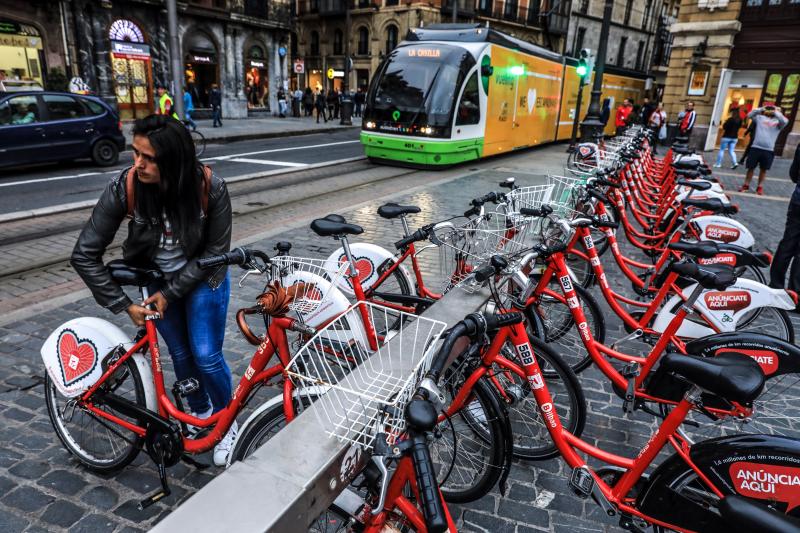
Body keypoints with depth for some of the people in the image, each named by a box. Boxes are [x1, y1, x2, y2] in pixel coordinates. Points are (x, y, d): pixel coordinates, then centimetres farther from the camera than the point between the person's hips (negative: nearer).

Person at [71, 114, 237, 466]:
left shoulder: (210, 186, -29)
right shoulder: (123, 188, -26)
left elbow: (216, 250, -17)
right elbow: (85, 255, -17)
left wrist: (171, 292, -17)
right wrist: (124, 305, -17)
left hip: (202, 278, -2)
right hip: (156, 279, 2)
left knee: (206, 356, -3)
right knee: (180, 354, 9)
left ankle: (226, 423, 23)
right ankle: (200, 412, 38)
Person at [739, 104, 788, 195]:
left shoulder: (778, 121, 4)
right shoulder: (760, 117, 7)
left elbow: (785, 121, -16)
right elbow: (749, 115, -3)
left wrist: (776, 112, -9)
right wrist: (761, 109, -9)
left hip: (769, 150, 0)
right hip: (755, 147, 0)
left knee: (763, 169, 8)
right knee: (751, 167, 5)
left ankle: (760, 187, 15)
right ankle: (746, 185, 14)